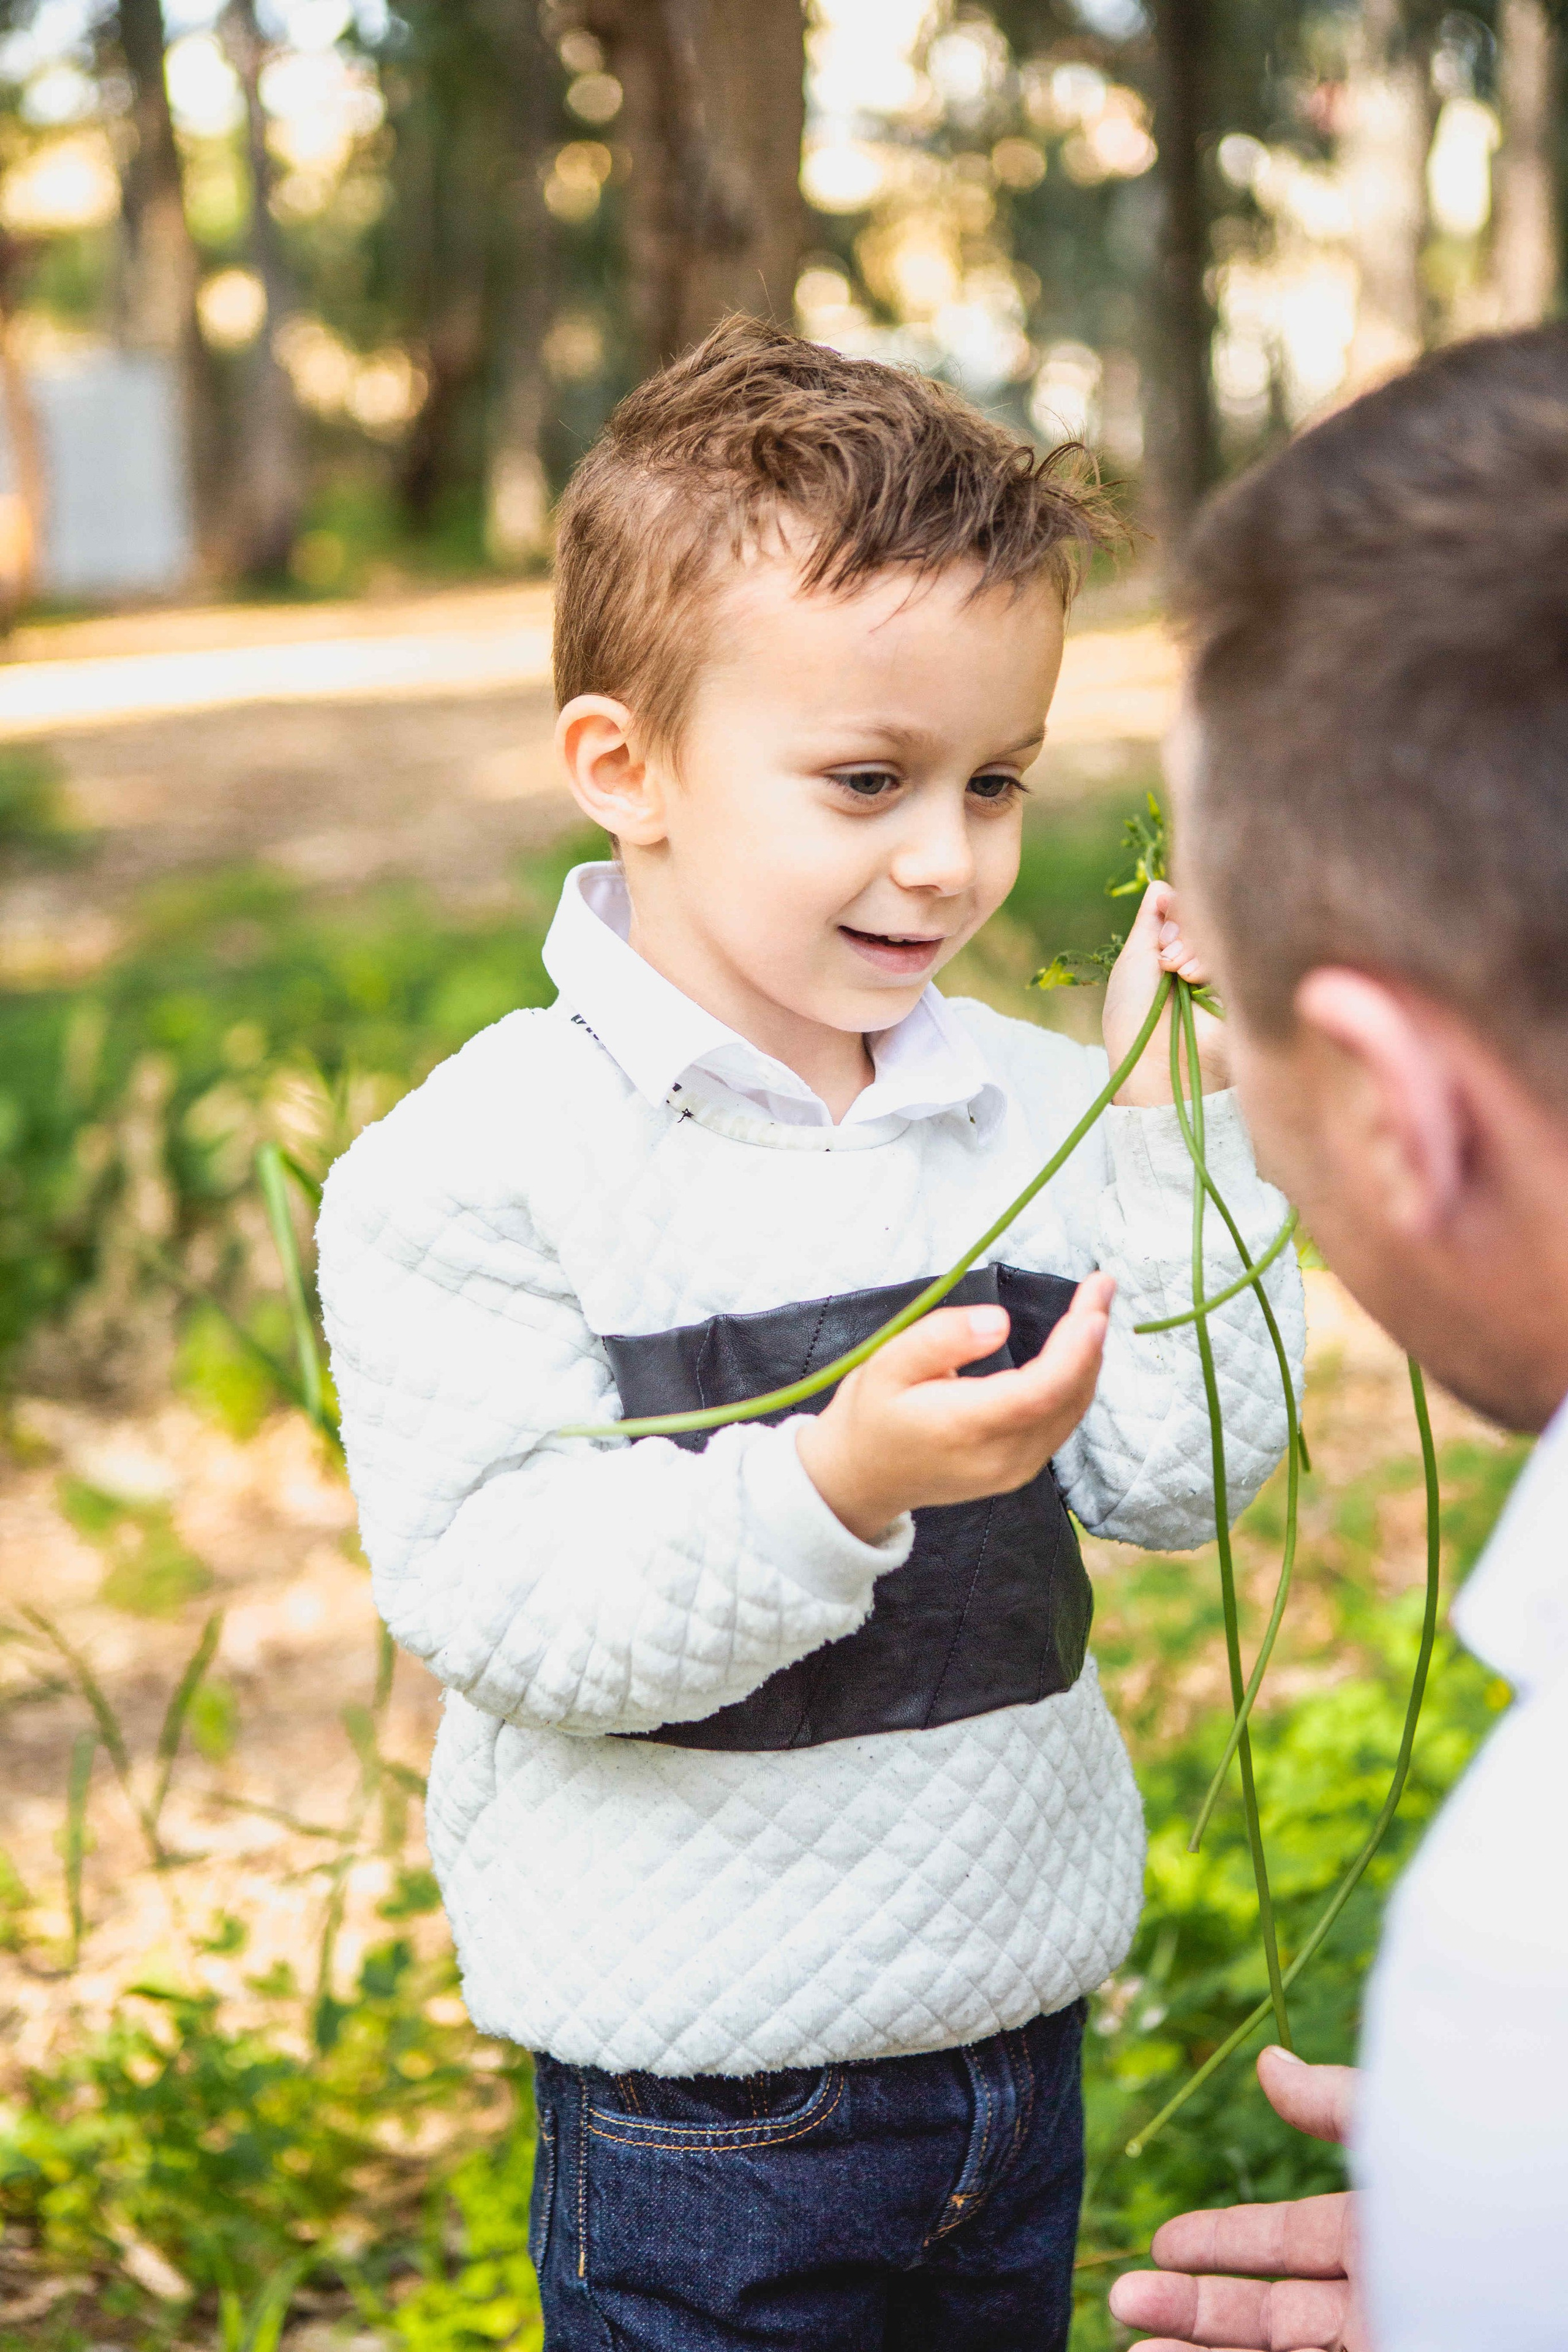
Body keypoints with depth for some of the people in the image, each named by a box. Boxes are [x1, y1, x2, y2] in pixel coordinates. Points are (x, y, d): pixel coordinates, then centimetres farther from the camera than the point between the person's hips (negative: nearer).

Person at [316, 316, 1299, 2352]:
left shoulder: (1037, 1110, 0)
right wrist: (836, 1485, -35)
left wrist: (1184, 1119, -12)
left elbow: (1175, 1480, -5)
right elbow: (505, 1610, -22)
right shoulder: (480, 1170, -16)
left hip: (1023, 2035, 5)